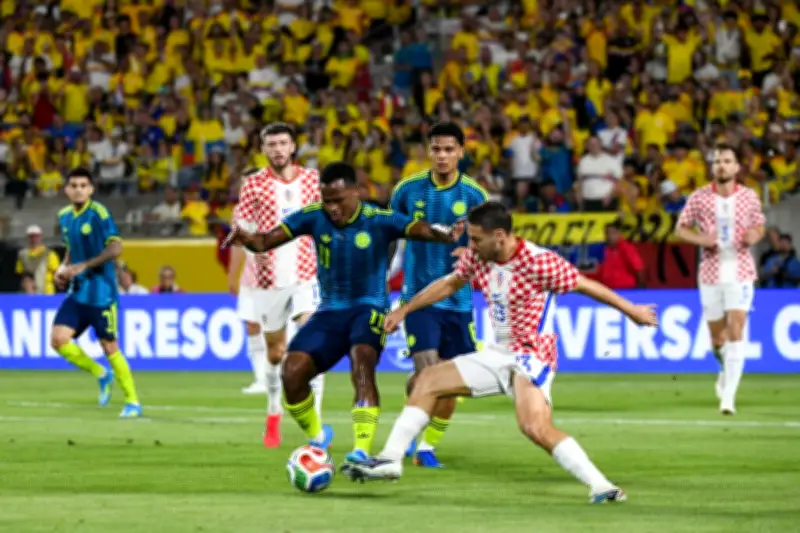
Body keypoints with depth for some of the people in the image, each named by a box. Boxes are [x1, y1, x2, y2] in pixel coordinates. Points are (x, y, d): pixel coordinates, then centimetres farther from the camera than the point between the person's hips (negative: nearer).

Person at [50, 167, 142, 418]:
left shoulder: (98, 213, -12)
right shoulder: (64, 216, 9)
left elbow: (115, 248, -19)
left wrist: (83, 266, -23)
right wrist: (64, 268, 4)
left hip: (100, 291, -6)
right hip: (77, 291, 6)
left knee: (109, 346, -4)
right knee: (58, 339, -7)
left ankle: (133, 402, 8)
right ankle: (101, 374, 15)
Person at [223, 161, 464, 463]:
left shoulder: (379, 221, -12)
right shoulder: (313, 218, -4)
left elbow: (422, 230, -24)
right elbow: (266, 241, -8)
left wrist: (446, 235, -47)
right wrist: (247, 240, -32)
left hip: (369, 308, -4)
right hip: (330, 311, 4)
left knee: (362, 362, -33)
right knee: (292, 373, -12)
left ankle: (362, 452, -38)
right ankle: (316, 437, 17)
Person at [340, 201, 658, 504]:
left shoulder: (539, 262, -21)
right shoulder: (476, 258, -1)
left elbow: (587, 286, -12)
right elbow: (450, 284, 18)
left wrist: (632, 311, -6)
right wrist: (405, 309, 21)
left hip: (531, 356, -8)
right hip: (500, 354, 8)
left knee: (535, 427, -30)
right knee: (429, 380, 7)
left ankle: (601, 486, -28)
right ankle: (390, 460, 10)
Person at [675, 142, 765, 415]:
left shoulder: (749, 197, 0)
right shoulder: (699, 198, -2)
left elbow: (759, 226, 13)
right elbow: (681, 228, 6)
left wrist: (755, 235, -11)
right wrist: (700, 239, -14)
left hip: (741, 271, -1)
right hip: (711, 272, 1)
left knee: (735, 331, -15)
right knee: (717, 338, 8)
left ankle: (728, 396, -15)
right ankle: (727, 369, 43)